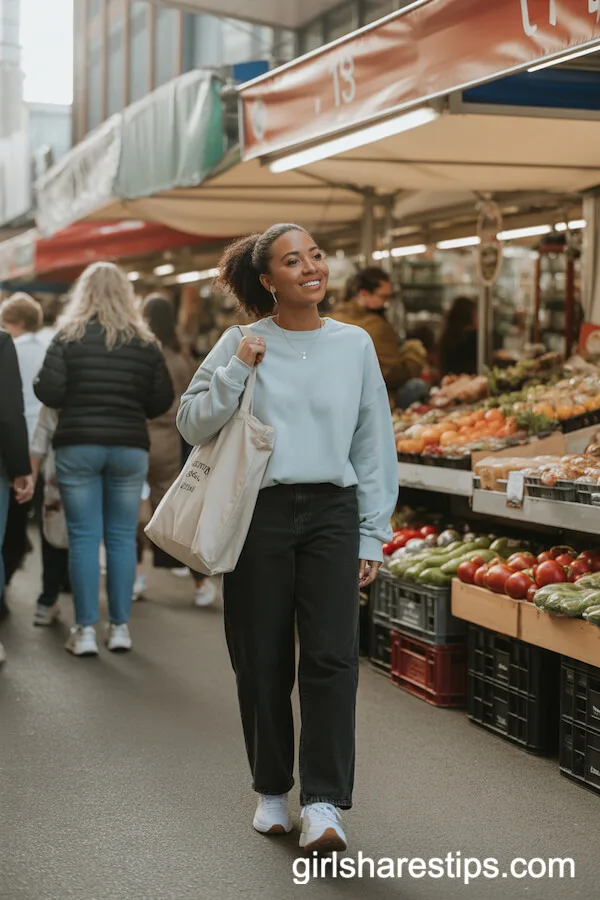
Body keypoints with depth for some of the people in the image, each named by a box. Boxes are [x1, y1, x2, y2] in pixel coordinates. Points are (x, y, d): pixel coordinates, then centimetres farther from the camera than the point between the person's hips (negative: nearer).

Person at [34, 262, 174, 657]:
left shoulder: (69, 337, -3)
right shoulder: (145, 342, 3)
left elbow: (48, 393, -9)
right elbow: (162, 401, 3)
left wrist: (77, 398, 12)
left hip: (78, 446, -1)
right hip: (129, 447, 1)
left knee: (84, 538, 2)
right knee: (122, 537, 7)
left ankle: (86, 629, 1)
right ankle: (120, 626, 9)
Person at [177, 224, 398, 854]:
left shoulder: (355, 345, 8)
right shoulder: (241, 344, 3)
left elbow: (374, 446, 11)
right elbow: (192, 425, 1)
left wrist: (373, 536, 7)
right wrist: (236, 373, -13)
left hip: (332, 512, 1)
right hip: (259, 512, 0)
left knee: (331, 655, -10)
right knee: (262, 660, 5)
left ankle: (322, 805, -8)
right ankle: (271, 791, 21)